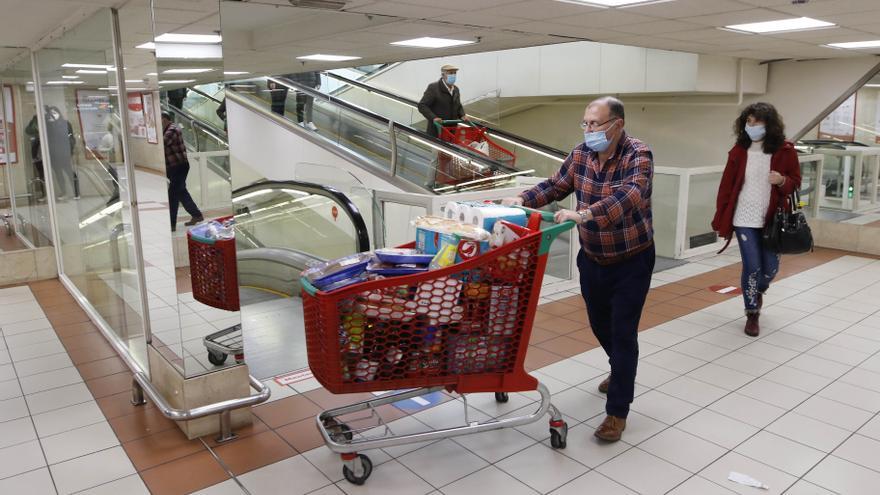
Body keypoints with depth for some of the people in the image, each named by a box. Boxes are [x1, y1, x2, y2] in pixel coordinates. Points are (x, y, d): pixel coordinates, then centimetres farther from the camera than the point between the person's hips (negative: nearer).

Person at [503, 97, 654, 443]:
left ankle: (617, 411, 9)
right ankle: (621, 372, 50)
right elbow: (555, 185, 5)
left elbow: (629, 196, -40)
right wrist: (523, 200, -12)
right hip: (592, 258, 6)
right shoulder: (582, 154, -4)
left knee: (623, 332, -4)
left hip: (631, 261, -6)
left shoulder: (638, 156, -22)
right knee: (599, 323, 21)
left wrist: (583, 215, -53)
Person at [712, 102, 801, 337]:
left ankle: (758, 291, 44)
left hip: (772, 219, 1)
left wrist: (782, 181, -20)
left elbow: (796, 183, 4)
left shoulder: (785, 151, -3)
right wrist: (720, 218, -2)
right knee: (751, 266, -3)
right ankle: (752, 315, 15)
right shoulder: (738, 151, -2)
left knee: (770, 267, 8)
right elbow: (726, 186, 0)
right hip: (744, 219, -1)